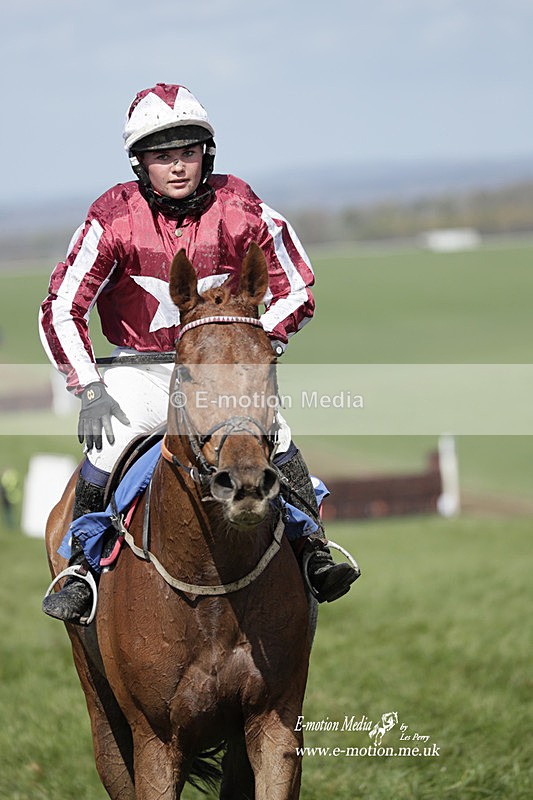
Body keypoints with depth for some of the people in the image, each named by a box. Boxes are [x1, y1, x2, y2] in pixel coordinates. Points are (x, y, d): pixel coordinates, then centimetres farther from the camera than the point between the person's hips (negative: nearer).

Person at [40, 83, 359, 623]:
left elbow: (297, 290, 1)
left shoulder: (241, 209, -9)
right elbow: (61, 311, -7)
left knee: (276, 442, -21)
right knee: (104, 451, -22)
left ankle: (316, 552, -6)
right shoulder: (114, 218, -12)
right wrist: (90, 390, -15)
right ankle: (79, 566, -2)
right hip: (140, 371, -1)